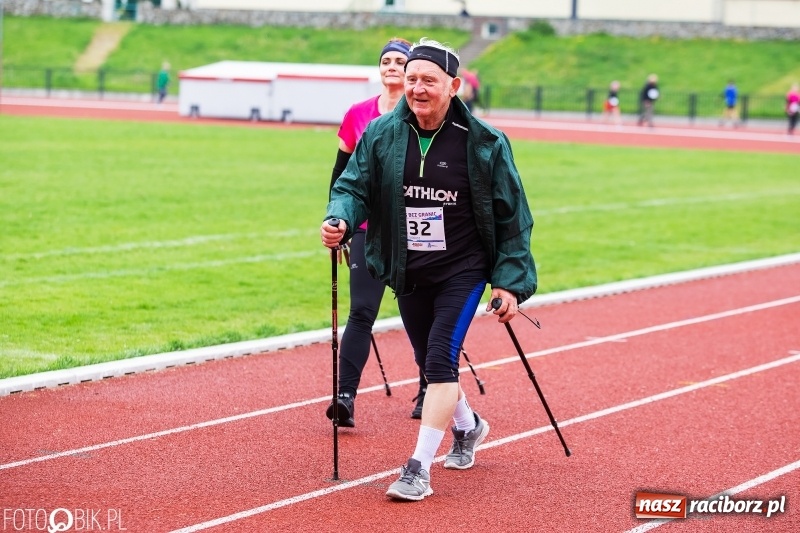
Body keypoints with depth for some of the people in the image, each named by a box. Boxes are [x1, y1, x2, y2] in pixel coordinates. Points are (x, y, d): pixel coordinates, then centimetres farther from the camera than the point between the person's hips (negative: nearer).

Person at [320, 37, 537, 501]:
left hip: (463, 271, -4)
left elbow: (512, 217, -6)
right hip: (408, 274, 4)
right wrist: (340, 220, -25)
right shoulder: (381, 134, -6)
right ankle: (468, 427, 48)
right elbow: (355, 186, -1)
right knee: (431, 363, 18)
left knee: (440, 361, -17)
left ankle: (419, 468, -13)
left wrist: (510, 282, -9)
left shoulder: (485, 143, -13)